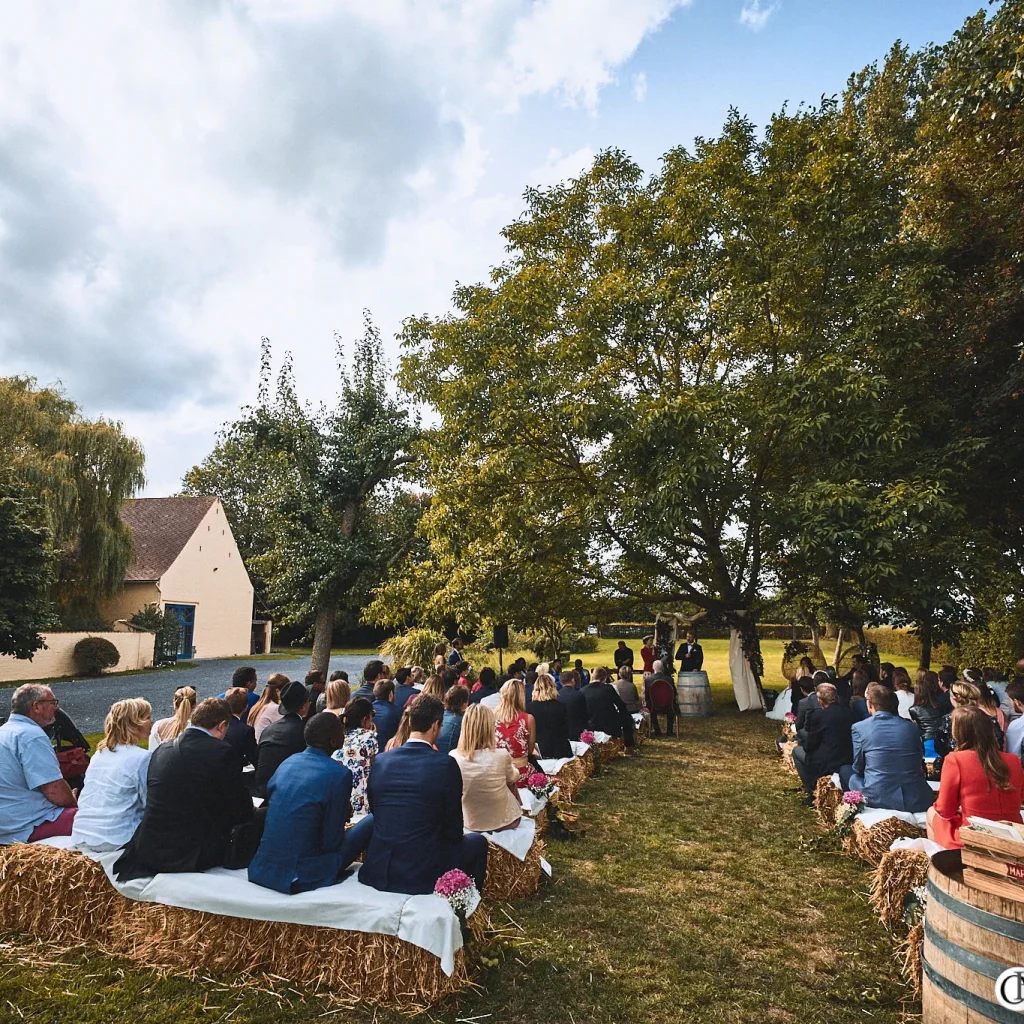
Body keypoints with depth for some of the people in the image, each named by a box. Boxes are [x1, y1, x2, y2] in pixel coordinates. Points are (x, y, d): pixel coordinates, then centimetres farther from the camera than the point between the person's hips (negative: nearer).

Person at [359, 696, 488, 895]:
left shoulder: (381, 761, -2)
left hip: (377, 871, 5)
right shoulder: (446, 764, -14)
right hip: (423, 875, -4)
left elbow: (374, 811, 10)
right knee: (477, 842, 20)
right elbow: (454, 830, -7)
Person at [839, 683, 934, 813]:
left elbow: (858, 768, 5)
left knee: (845, 770, 24)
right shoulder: (911, 727, 3)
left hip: (878, 800, -3)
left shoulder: (859, 728, -5)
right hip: (917, 801, 3)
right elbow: (919, 764, 15)